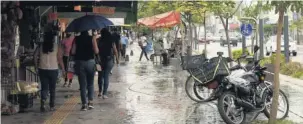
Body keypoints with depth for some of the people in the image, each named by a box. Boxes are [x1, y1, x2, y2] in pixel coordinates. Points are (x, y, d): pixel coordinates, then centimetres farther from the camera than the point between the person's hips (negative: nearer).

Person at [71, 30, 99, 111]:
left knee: (82, 85, 6)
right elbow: (96, 51, -8)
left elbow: (73, 52, -5)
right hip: (90, 62, 0)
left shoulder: (76, 39, -2)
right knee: (90, 84, 15)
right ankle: (90, 102, 6)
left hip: (80, 62, 0)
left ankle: (84, 104, 4)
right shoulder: (92, 38, -5)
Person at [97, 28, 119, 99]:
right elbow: (115, 51, 1)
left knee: (100, 76, 18)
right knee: (106, 76, 5)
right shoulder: (111, 41, -3)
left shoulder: (99, 41, -7)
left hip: (100, 60, 0)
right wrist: (117, 59, 14)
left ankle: (100, 91, 16)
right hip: (109, 60, 0)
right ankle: (104, 93, 2)